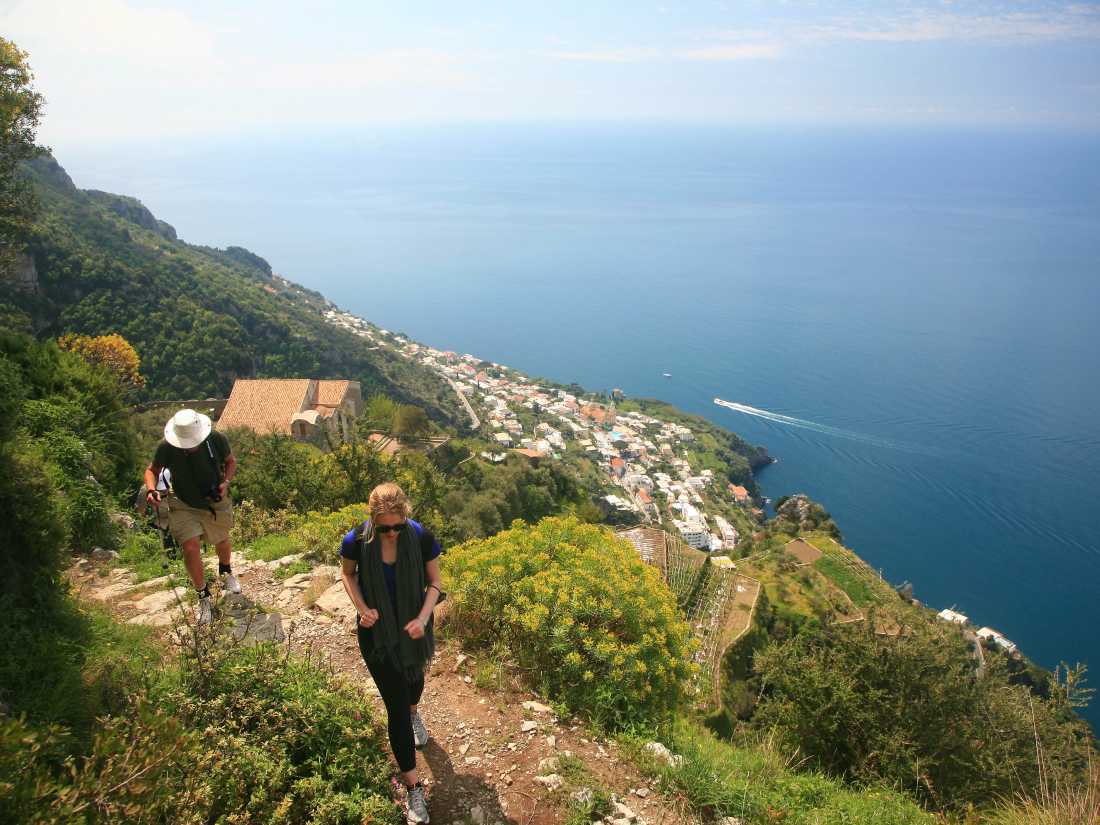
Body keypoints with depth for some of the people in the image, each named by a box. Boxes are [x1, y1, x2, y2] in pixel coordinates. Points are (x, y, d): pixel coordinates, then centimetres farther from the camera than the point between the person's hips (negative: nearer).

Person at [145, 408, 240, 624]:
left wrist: (226, 482, -21)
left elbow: (230, 462, -2)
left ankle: (225, 573, 56)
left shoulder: (217, 440, -22)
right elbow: (152, 470, -5)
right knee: (190, 548, -15)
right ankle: (203, 597, 9)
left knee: (222, 542, 21)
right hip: (183, 505, -1)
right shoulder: (166, 447, -23)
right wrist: (151, 490, -25)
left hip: (216, 502, 1)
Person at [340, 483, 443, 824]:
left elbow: (434, 583, -8)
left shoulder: (422, 538, -23)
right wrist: (362, 608, -16)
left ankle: (413, 713, 66)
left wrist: (423, 618, -24)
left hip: (413, 627, 2)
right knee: (395, 705, 1)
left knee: (414, 678, 29)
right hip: (376, 631, -2)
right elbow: (347, 574, -1)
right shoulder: (356, 541, -24)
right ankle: (413, 786, 16)